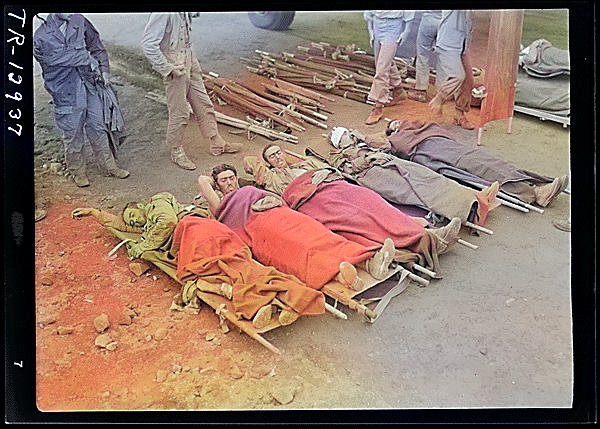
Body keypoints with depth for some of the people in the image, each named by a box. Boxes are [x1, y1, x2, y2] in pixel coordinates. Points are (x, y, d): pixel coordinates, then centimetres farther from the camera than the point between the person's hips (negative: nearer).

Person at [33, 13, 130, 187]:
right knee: (73, 135, 7)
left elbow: (96, 45, 12)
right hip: (66, 93, -4)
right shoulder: (42, 37, -13)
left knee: (98, 127, 14)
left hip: (90, 88, 4)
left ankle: (108, 165, 29)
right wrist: (89, 59, -12)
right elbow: (64, 56, -21)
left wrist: (104, 69, 3)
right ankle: (77, 171, 26)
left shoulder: (80, 21, 1)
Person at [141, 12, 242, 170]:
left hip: (189, 58, 8)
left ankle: (217, 143, 30)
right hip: (175, 63, -8)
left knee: (204, 104, 16)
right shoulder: (162, 14, -25)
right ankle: (176, 151, 23)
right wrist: (168, 69, -21)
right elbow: (148, 44, -25)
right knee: (179, 112, 4)